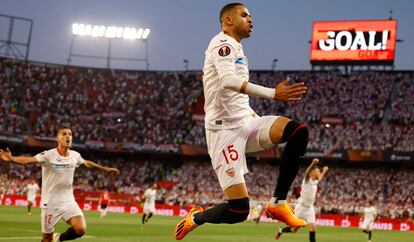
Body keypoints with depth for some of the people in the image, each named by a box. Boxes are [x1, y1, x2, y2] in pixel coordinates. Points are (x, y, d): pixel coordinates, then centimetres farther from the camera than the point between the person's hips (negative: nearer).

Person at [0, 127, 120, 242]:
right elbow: (28, 160, -34)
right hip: (51, 203, -4)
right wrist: (11, 158, -54)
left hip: (69, 202, 4)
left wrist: (105, 169, 31)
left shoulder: (75, 155, 0)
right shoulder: (48, 155, -18)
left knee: (80, 229, -16)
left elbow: (87, 163, 22)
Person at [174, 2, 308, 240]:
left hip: (245, 122, 9)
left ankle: (278, 204, -9)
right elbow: (228, 81, -29)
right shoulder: (223, 43, -9)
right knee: (239, 211, -14)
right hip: (226, 130, -9)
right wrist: (273, 94, -37)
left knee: (299, 132, -16)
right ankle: (195, 218, 17)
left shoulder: (235, 48, 21)